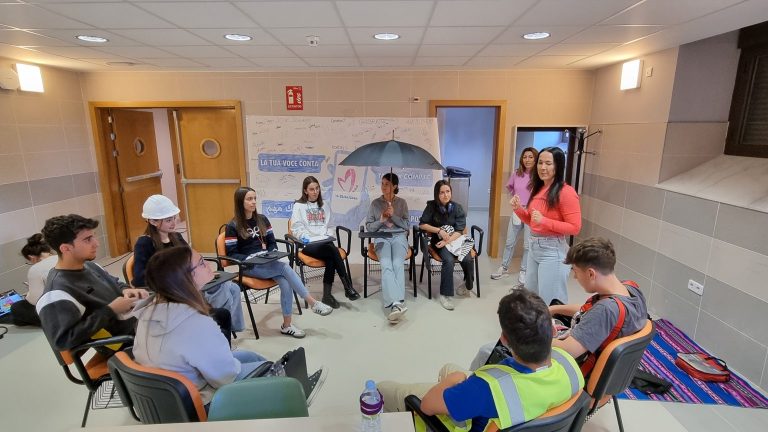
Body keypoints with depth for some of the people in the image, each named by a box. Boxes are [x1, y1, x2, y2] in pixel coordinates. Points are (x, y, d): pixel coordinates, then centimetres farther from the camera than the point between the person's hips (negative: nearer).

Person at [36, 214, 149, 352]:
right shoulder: (57, 292, -20)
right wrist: (111, 310, -22)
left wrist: (126, 290, -2)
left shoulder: (89, 265, 6)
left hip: (137, 320, 9)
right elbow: (62, 340, -25)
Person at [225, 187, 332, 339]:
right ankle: (313, 303, -23)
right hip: (249, 266, -5)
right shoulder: (233, 226, -5)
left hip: (267, 262, 5)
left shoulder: (262, 219, 10)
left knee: (285, 283, -25)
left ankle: (287, 325, -13)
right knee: (285, 268, -29)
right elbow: (231, 254, -6)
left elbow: (272, 242, 14)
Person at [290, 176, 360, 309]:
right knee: (333, 250, -32)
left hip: (324, 243, 4)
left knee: (331, 258, -32)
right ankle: (348, 287, -31)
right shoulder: (299, 206, 7)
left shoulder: (323, 205, 22)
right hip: (308, 245, -4)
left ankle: (327, 295, -30)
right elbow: (296, 229, -1)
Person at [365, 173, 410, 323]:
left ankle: (394, 305, -45)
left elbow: (407, 225, 9)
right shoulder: (375, 203, 15)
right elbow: (368, 227, 14)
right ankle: (397, 304, -48)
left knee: (398, 264, -32)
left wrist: (393, 215, -5)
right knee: (386, 266, -31)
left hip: (399, 236, 0)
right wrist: (382, 220, -3)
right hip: (381, 238, 0)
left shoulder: (402, 202, 15)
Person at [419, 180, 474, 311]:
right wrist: (439, 230, -14)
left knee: (468, 260, -25)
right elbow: (422, 224, -4)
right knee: (449, 260, -31)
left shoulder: (457, 208, -2)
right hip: (439, 240, -1)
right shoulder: (432, 206, -3)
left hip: (456, 239, 2)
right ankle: (446, 294, -21)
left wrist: (447, 241, -21)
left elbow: (459, 231, -6)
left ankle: (467, 285, 5)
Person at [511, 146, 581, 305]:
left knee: (551, 301, 4)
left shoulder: (566, 192, -14)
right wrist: (518, 209, 1)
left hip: (553, 250, -8)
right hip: (534, 246, 8)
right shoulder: (538, 189, 11)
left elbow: (575, 228, -16)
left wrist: (545, 221, -25)